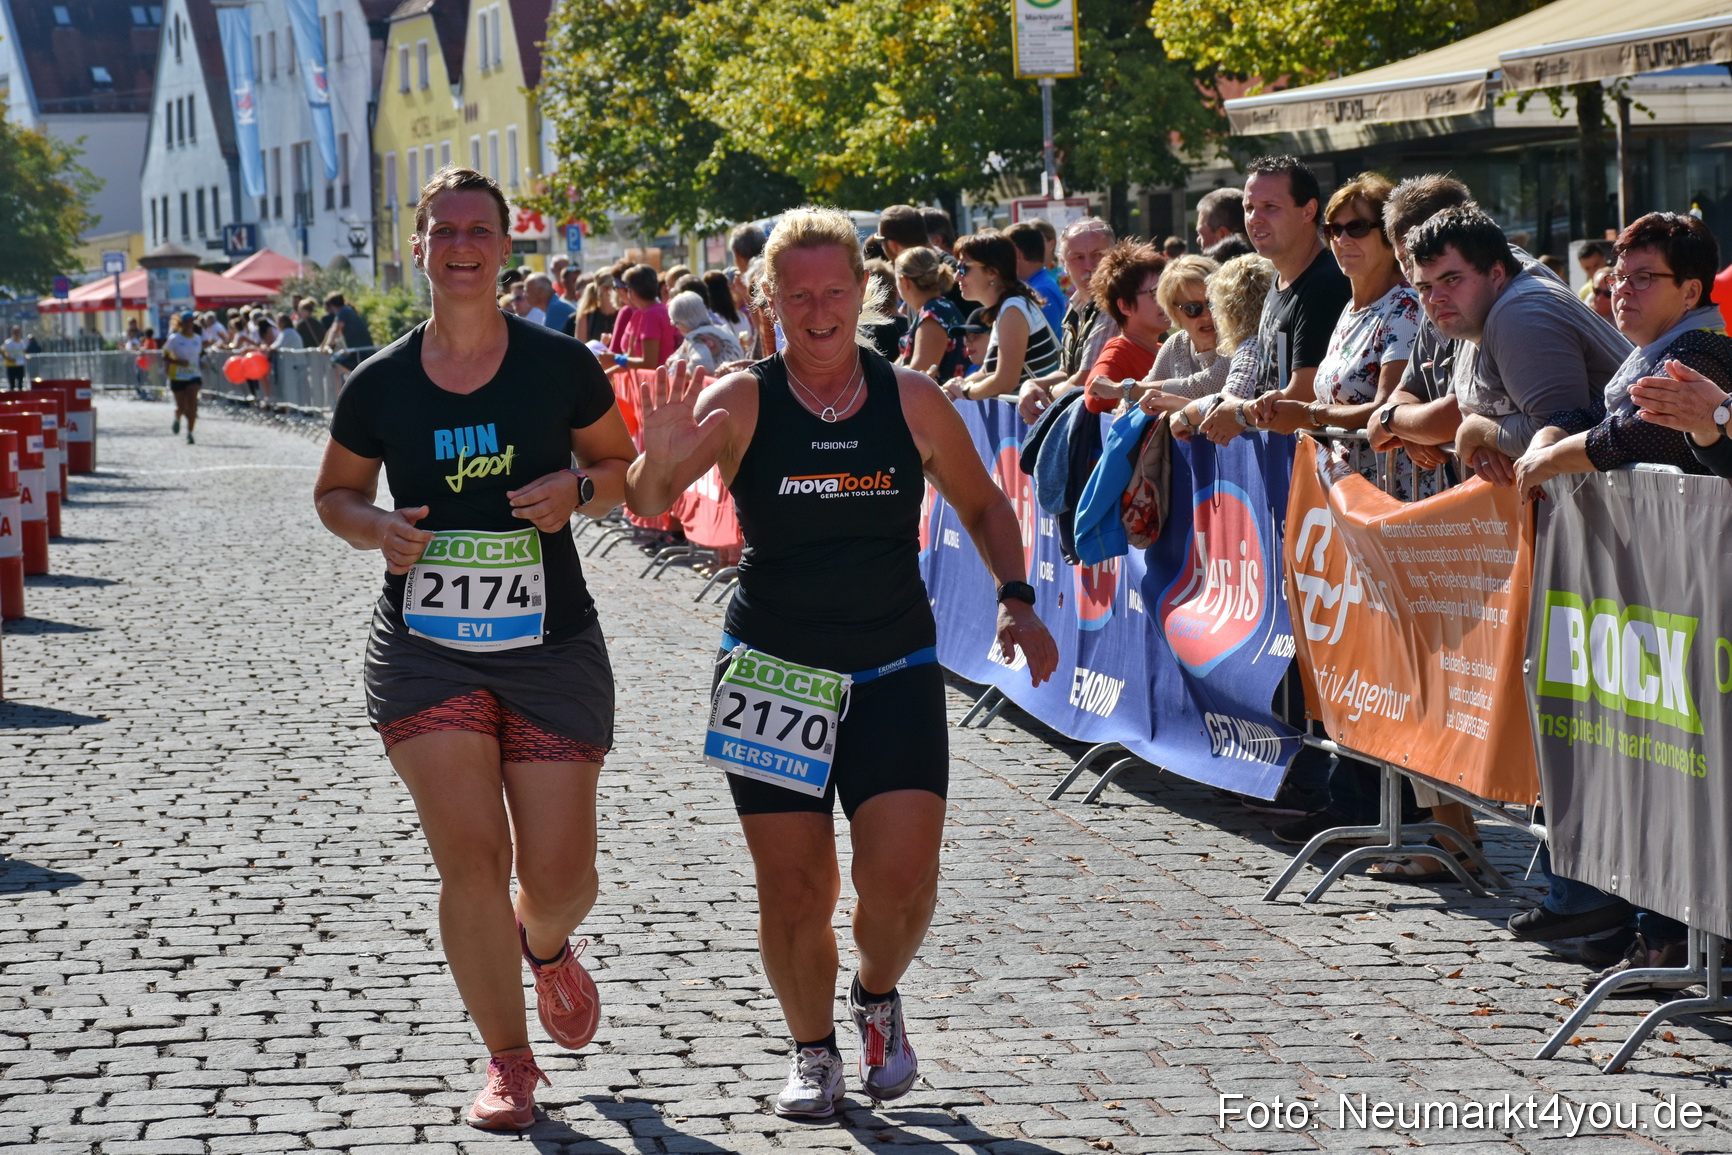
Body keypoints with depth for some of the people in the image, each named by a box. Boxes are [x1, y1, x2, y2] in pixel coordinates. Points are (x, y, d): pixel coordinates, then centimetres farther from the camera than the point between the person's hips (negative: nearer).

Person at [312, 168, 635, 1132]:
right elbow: (335, 491, 14)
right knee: (471, 860, -8)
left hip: (552, 647, 0)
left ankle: (545, 944, 40)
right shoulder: (380, 385, 0)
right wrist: (375, 529, -8)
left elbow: (625, 466, 10)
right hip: (427, 652, 0)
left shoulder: (560, 365, -2)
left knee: (561, 877, 1)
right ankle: (509, 1062, 9)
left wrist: (577, 489, -12)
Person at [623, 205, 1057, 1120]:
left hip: (894, 673, 1)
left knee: (902, 875, -12)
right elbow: (648, 505, -21)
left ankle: (878, 999, 20)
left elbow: (982, 504, 14)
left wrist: (1014, 597, 0)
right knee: (792, 890, 0)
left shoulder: (911, 400, -1)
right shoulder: (741, 403, -8)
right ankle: (813, 1051, 25)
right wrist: (660, 460, -43)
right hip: (771, 669, -1)